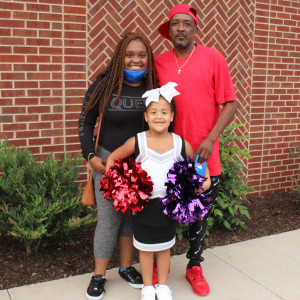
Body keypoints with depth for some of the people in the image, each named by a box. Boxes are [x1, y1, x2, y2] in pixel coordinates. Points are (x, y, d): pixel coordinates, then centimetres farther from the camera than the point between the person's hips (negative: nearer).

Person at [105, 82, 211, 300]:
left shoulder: (181, 144, -7)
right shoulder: (137, 142, -11)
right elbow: (113, 158, 1)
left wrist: (206, 179, -5)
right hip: (143, 203, -1)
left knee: (164, 247, 18)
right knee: (145, 248, 14)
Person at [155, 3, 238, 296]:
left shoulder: (214, 58, -2)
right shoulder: (158, 63, 3)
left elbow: (230, 103, -3)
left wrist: (210, 139, -13)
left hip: (203, 155, -1)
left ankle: (194, 267, 32)